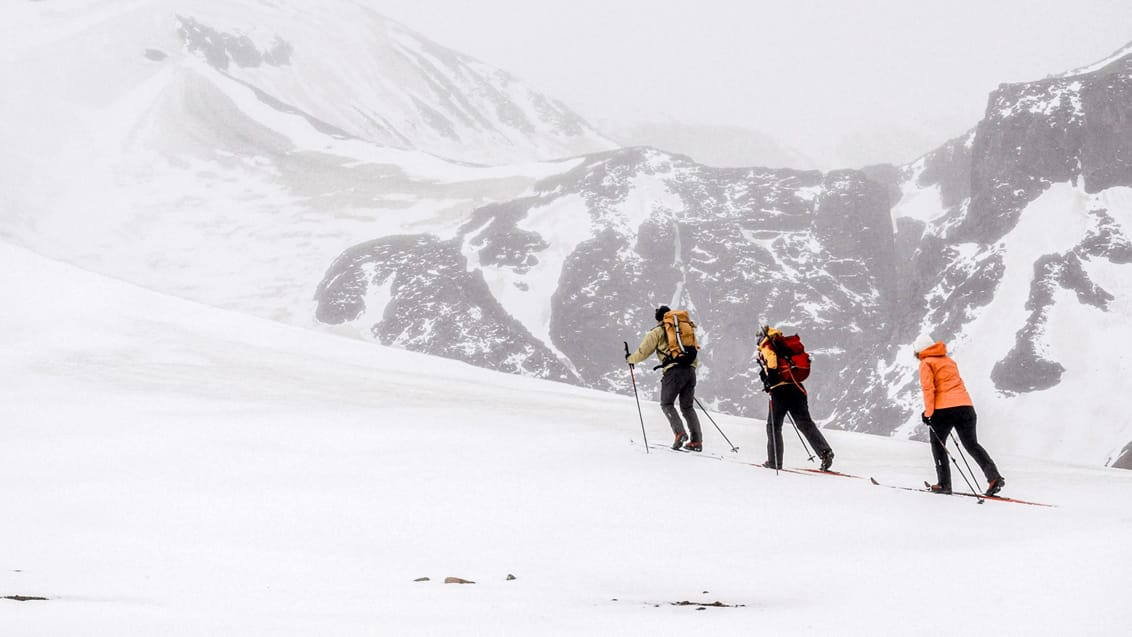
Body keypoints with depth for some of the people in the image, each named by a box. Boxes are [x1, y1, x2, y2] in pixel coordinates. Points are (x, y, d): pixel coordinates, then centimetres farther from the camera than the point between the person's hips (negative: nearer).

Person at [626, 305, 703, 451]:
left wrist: (630, 358, 26)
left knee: (667, 404, 6)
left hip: (674, 371, -5)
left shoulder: (657, 332, 8)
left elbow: (643, 352, 8)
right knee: (687, 406, 11)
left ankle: (679, 432, -16)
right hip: (690, 370, 5)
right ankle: (697, 440, 0)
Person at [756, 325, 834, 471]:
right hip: (797, 387, 6)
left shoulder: (767, 347, 1)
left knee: (773, 425, 6)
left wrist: (769, 380, -17)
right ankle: (825, 452, -12)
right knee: (805, 423, 5)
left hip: (780, 390, -6)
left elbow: (772, 359, -20)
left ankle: (774, 462, 6)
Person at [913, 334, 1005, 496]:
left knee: (938, 444, 11)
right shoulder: (948, 360, 25)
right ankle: (994, 477, -8)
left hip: (944, 409, -6)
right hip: (966, 405, 6)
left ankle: (944, 484, 6)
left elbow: (928, 388, -8)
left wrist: (928, 412, -8)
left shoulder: (926, 363, 4)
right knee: (972, 444, 9)